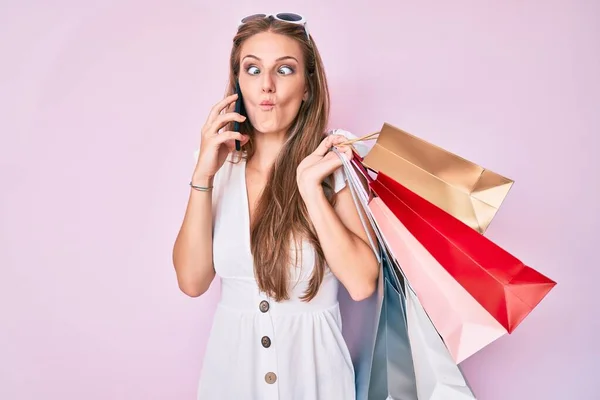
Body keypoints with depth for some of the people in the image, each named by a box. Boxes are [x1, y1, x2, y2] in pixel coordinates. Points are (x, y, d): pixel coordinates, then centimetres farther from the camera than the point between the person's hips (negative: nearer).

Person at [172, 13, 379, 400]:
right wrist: (203, 175, -19)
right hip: (232, 360, 2)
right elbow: (192, 280, -11)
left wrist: (310, 186, -24)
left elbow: (362, 283, -19)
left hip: (312, 362, -2)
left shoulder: (334, 163, -11)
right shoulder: (223, 165, -3)